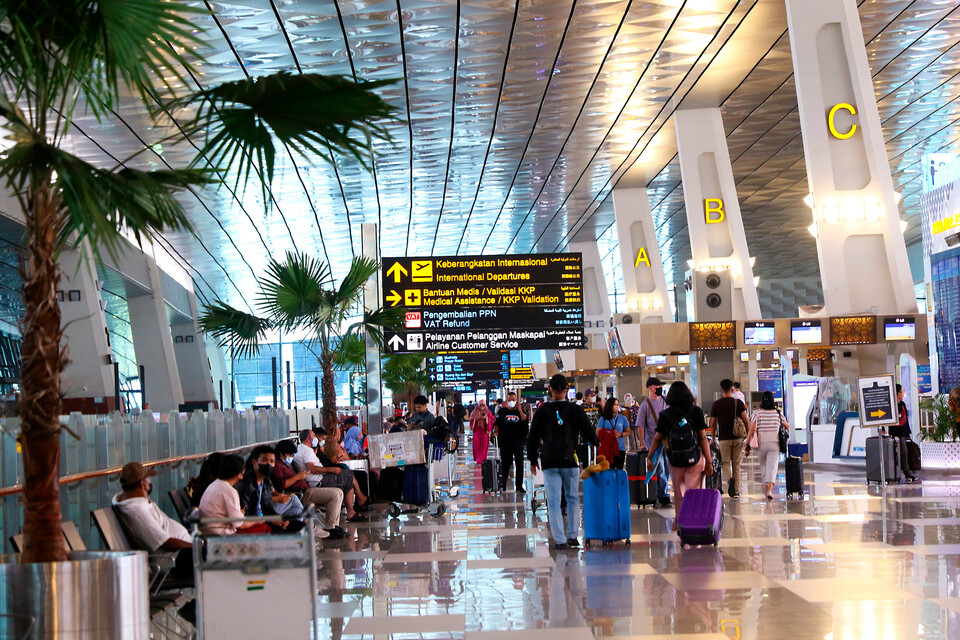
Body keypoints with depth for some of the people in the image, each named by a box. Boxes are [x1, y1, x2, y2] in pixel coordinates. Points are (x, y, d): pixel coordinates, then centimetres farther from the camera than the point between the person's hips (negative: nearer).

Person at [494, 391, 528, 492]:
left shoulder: (520, 411, 8)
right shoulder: (502, 411, 8)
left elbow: (524, 420, -9)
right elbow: (496, 423, 7)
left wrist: (520, 410, -20)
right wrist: (496, 432, -10)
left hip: (518, 441, 1)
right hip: (505, 442, -1)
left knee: (519, 464, 2)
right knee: (505, 464, 3)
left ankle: (519, 486, 9)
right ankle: (502, 486, 11)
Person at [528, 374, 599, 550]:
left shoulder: (542, 412, -1)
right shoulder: (575, 410, -4)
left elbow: (533, 438, 4)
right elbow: (588, 433, 3)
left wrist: (533, 459, 17)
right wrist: (596, 442, 26)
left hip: (549, 463, 0)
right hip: (570, 460, 0)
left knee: (553, 501, 2)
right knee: (573, 498, 15)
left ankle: (560, 540, -3)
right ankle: (573, 535, 14)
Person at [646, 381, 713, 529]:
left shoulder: (665, 415, -1)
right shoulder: (696, 411, -3)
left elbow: (657, 439, 2)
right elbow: (703, 438, -4)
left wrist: (649, 457, 11)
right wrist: (708, 462, -1)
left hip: (674, 459, 1)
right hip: (695, 458, -1)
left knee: (678, 492, 15)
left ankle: (679, 521, 24)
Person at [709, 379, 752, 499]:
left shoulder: (716, 404, 0)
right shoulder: (738, 403, -1)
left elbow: (713, 424, 5)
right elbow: (746, 421, -5)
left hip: (724, 438, -1)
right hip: (738, 438, 1)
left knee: (726, 463, 7)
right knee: (736, 465, 10)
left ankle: (730, 479, -24)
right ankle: (736, 491, 12)